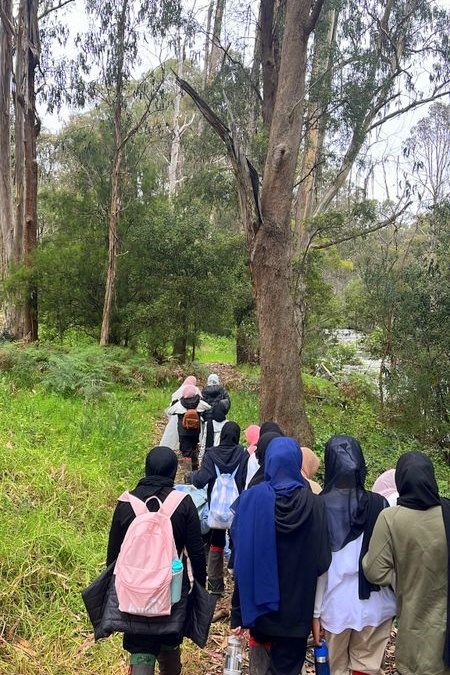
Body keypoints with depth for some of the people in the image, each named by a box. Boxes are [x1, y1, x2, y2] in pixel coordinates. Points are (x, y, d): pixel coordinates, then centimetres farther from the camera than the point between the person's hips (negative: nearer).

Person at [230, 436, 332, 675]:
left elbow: (240, 554, -10)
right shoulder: (314, 504, -11)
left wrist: (238, 612, -3)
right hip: (297, 606, -1)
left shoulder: (250, 498, -11)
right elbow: (322, 561, -10)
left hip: (259, 602, 1)